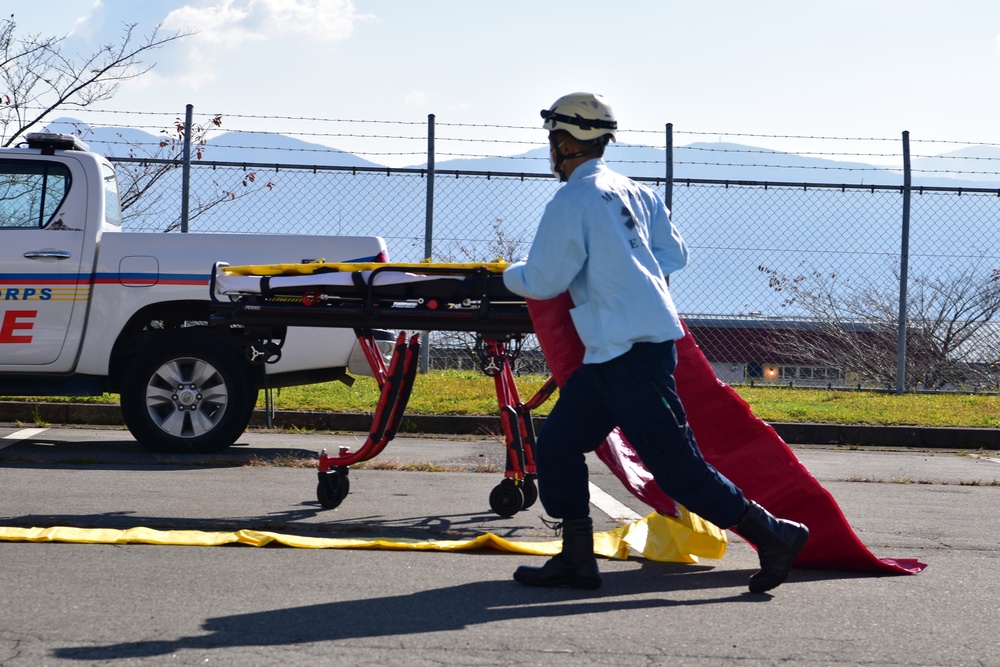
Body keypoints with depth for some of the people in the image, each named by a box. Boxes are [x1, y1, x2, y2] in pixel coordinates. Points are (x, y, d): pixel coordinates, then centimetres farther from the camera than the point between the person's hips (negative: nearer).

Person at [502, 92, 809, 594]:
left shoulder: (572, 201, -11)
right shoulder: (635, 192, 14)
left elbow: (543, 282, -9)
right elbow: (675, 254, 16)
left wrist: (510, 274, 12)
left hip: (632, 352, -9)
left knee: (676, 465, -5)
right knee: (557, 445, 10)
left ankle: (774, 534, 2)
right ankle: (576, 560, 13)